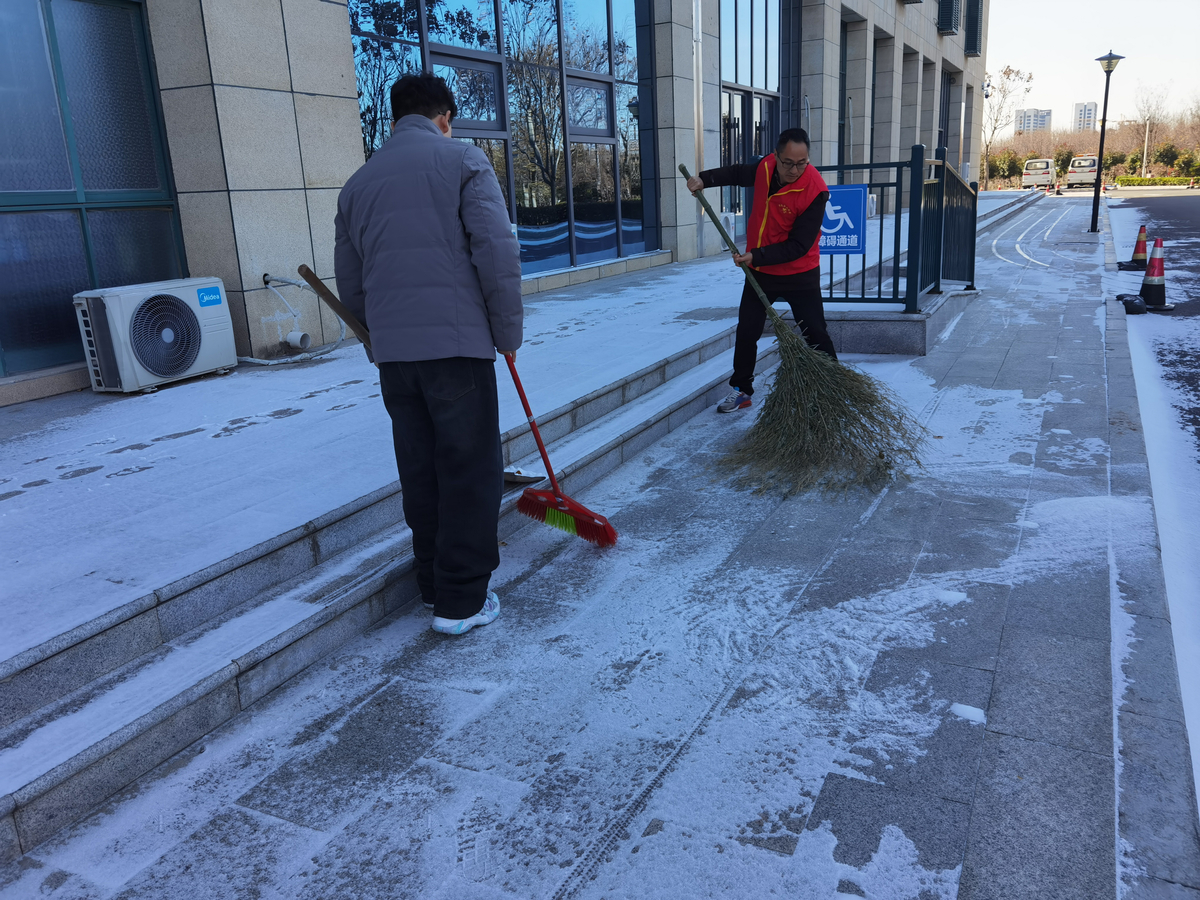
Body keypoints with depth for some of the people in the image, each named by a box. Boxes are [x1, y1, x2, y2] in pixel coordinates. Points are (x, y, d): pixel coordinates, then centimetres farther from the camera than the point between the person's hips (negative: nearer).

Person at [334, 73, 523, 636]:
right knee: (469, 470, 2)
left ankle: (433, 583, 26)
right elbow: (497, 251, -10)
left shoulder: (358, 182, 16)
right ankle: (462, 600, 6)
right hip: (457, 342, -5)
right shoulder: (462, 160, 1)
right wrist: (508, 331, -2)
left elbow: (350, 286, 17)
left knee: (419, 472, 14)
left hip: (392, 353, 5)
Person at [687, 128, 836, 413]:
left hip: (799, 275, -5)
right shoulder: (765, 167, -7)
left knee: (815, 336, -1)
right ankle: (741, 391, 24)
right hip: (760, 271, 5)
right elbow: (738, 174, 17)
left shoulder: (815, 191, -25)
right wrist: (705, 179, 2)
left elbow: (798, 245, -25)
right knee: (746, 332, 9)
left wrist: (757, 256, -31)